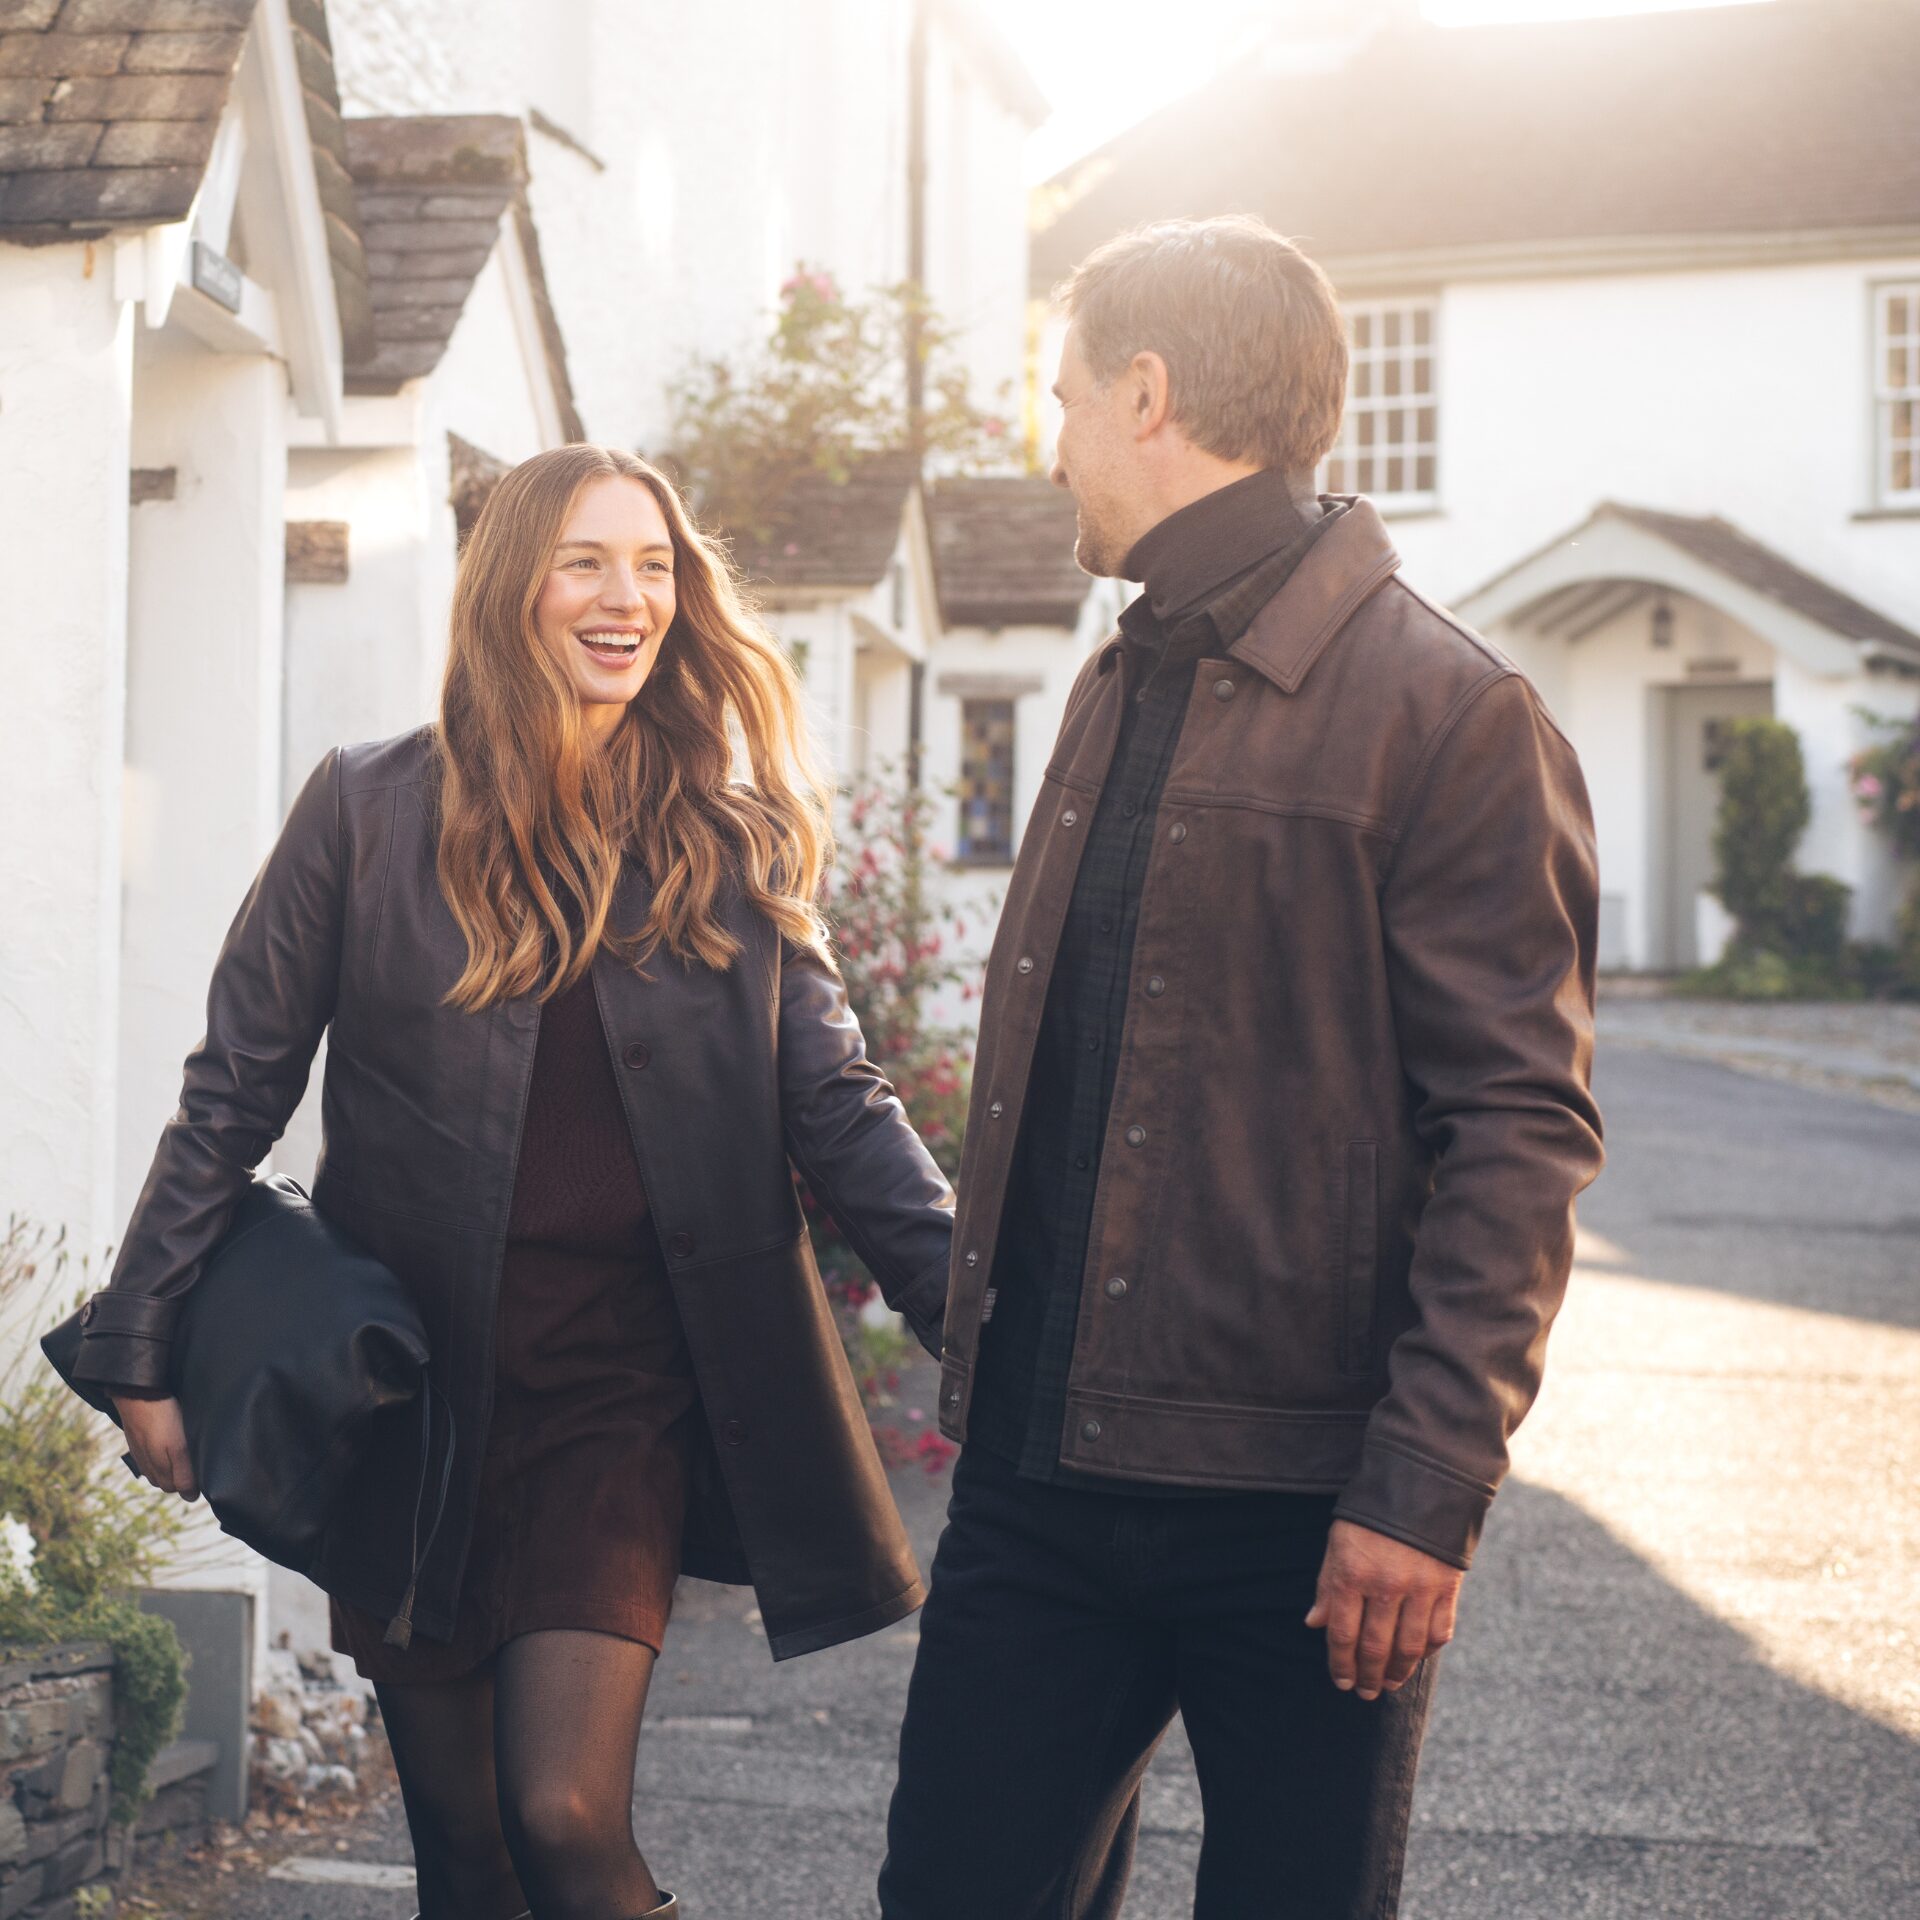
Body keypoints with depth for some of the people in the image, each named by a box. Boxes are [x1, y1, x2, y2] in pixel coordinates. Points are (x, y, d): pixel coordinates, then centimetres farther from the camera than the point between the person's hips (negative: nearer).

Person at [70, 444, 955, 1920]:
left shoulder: (730, 843, 3)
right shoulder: (370, 810, -1)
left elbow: (835, 1101, 0)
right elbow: (238, 1091, 3)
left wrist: (973, 1302, -13)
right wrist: (141, 1348, 1)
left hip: (625, 1381, 0)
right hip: (410, 1378, 1)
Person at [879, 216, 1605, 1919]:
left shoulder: (1445, 713, -10)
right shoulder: (1120, 691, 15)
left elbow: (1522, 1131, -14)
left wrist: (1428, 1483, -18)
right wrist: (986, 1360, 15)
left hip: (1299, 1505, -6)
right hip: (1044, 1467, 7)